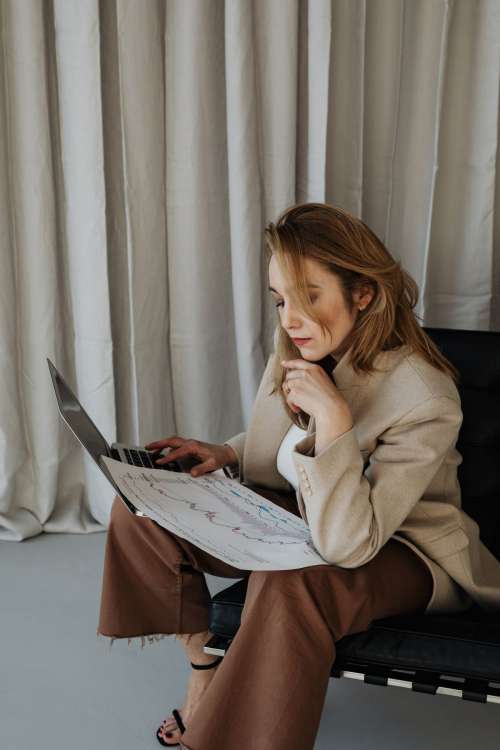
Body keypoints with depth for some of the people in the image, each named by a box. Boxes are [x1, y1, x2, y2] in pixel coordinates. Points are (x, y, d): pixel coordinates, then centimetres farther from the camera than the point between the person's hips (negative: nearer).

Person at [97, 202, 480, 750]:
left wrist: (332, 414, -37)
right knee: (138, 509, -5)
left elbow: (345, 544, -31)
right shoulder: (296, 352, -7)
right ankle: (205, 672, 9)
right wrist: (226, 455, -8)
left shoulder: (424, 399, -28)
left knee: (289, 585, -41)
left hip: (398, 550, -7)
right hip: (301, 519, 7)